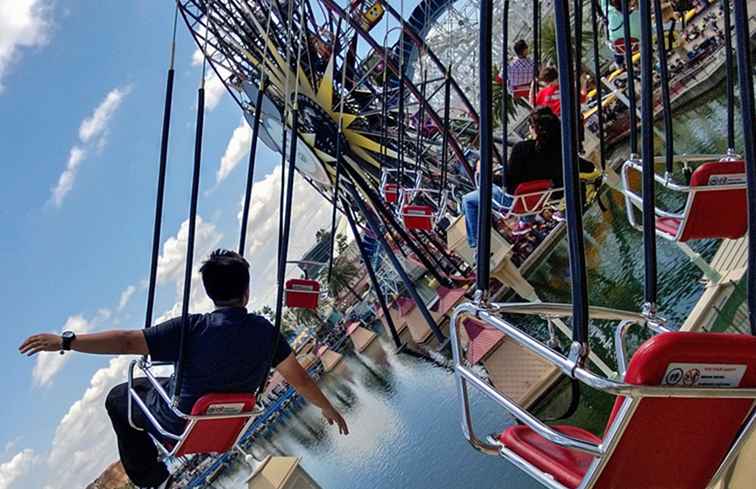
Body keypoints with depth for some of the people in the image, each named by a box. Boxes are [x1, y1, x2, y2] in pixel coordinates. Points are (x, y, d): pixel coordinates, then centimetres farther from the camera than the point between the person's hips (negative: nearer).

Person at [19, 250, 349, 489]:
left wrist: (65, 341, -22)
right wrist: (328, 408, 4)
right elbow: (299, 378, -12)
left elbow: (127, 342, -29)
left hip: (179, 423, -4)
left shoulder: (193, 330, -28)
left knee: (118, 398, 22)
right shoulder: (263, 331, -18)